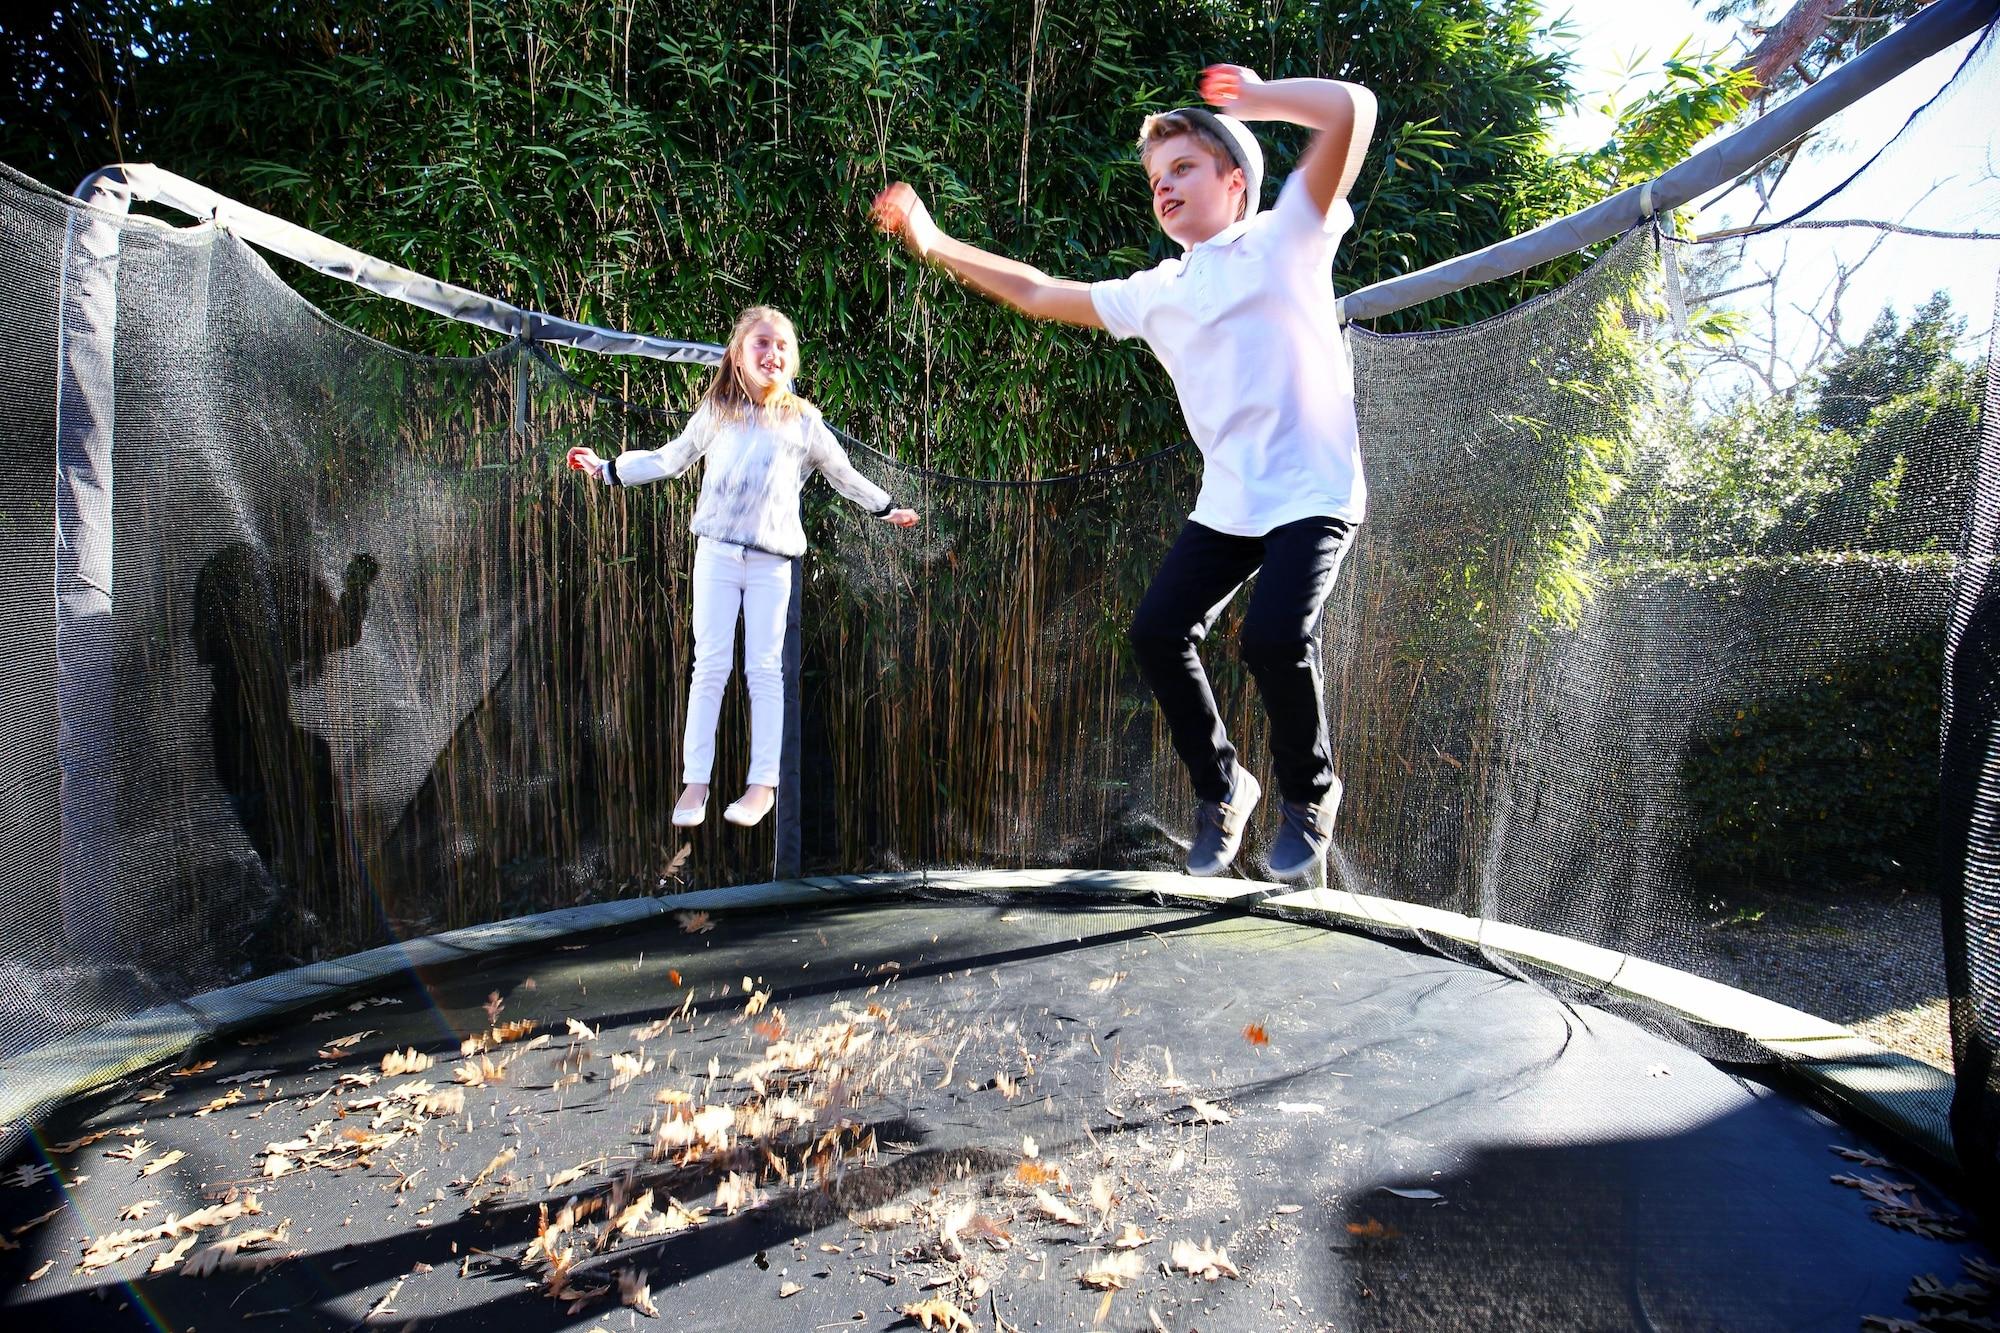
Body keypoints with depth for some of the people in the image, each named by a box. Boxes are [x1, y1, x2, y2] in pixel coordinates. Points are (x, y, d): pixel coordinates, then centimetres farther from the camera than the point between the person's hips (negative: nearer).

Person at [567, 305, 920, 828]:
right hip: (717, 553, 1)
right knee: (710, 666, 0)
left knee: (765, 670, 0)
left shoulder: (803, 420, 8)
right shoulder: (716, 412, 10)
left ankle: (764, 784, 5)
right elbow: (669, 459, 19)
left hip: (772, 560, -1)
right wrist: (607, 468, 18)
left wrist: (886, 507, 23)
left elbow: (842, 475, 19)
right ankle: (695, 783, 5)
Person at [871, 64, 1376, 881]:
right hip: (1226, 505, 6)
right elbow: (1041, 296, 18)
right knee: (1157, 631, -8)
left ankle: (1308, 797, 5)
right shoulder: (1156, 294, 12)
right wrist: (934, 245, 19)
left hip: (1312, 494, -5)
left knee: (1275, 637, -24)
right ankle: (1220, 789, 15)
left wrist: (1256, 97, -1)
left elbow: (1352, 110, -14)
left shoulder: (1285, 240, -2)